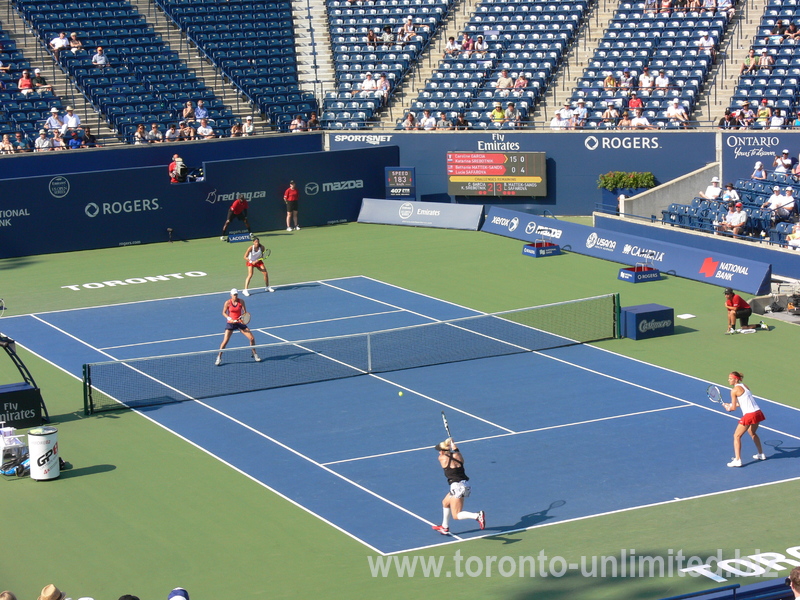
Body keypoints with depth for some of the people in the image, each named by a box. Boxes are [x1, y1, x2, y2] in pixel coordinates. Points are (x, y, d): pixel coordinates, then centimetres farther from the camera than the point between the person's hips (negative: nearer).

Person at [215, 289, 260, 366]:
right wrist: (229, 319, -16)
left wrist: (242, 317, -26)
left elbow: (245, 312, -4)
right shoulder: (227, 303, -8)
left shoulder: (241, 302, -6)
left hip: (240, 322, 2)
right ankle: (219, 358, 3)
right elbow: (224, 313, 0)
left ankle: (255, 355, 17)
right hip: (230, 323, -2)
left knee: (252, 338, -3)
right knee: (225, 341, -12)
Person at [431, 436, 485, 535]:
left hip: (457, 487, -8)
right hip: (464, 485, 8)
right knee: (445, 503, 30)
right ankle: (445, 528, 42)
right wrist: (452, 444, 36)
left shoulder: (442, 459, -9)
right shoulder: (457, 456, 3)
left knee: (456, 516, -6)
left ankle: (478, 515, -27)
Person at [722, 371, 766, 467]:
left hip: (749, 415, -9)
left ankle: (737, 460, -7)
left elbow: (734, 408, -8)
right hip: (758, 412, 9)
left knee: (737, 436, 0)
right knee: (752, 433, 33)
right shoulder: (744, 386, 15)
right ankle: (761, 454, 43)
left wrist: (729, 408, 15)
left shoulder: (734, 390, -9)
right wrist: (730, 405, 23)